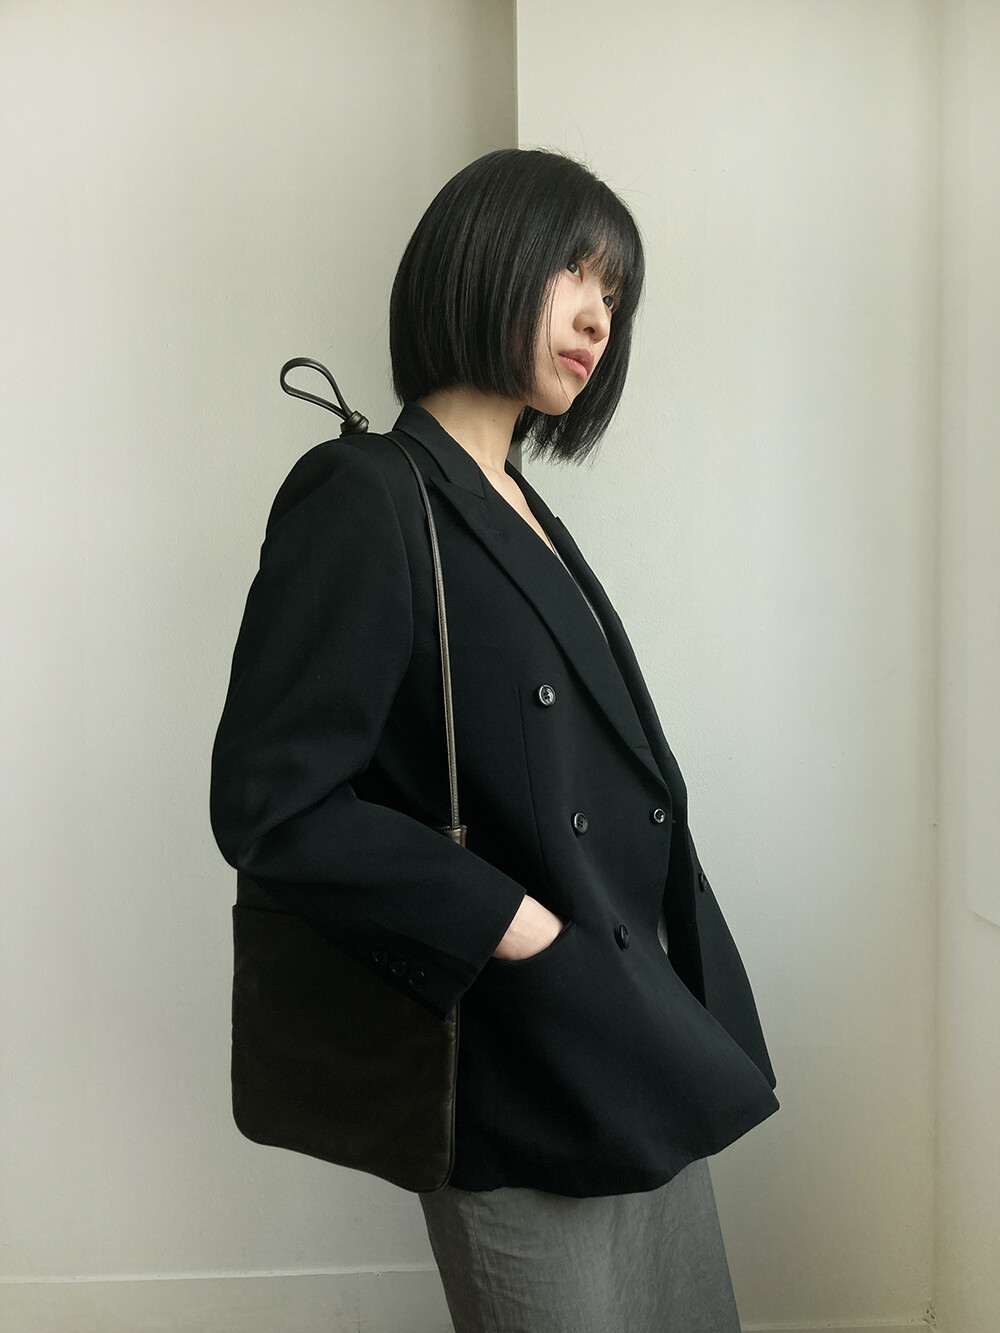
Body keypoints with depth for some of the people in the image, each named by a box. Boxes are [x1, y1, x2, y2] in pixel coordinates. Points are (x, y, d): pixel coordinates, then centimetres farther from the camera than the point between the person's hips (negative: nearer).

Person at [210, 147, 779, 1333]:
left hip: (642, 1040, 8)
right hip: (525, 1072, -8)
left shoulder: (521, 513, 12)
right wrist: (519, 929, -19)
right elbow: (272, 803, -19)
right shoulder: (365, 498, -14)